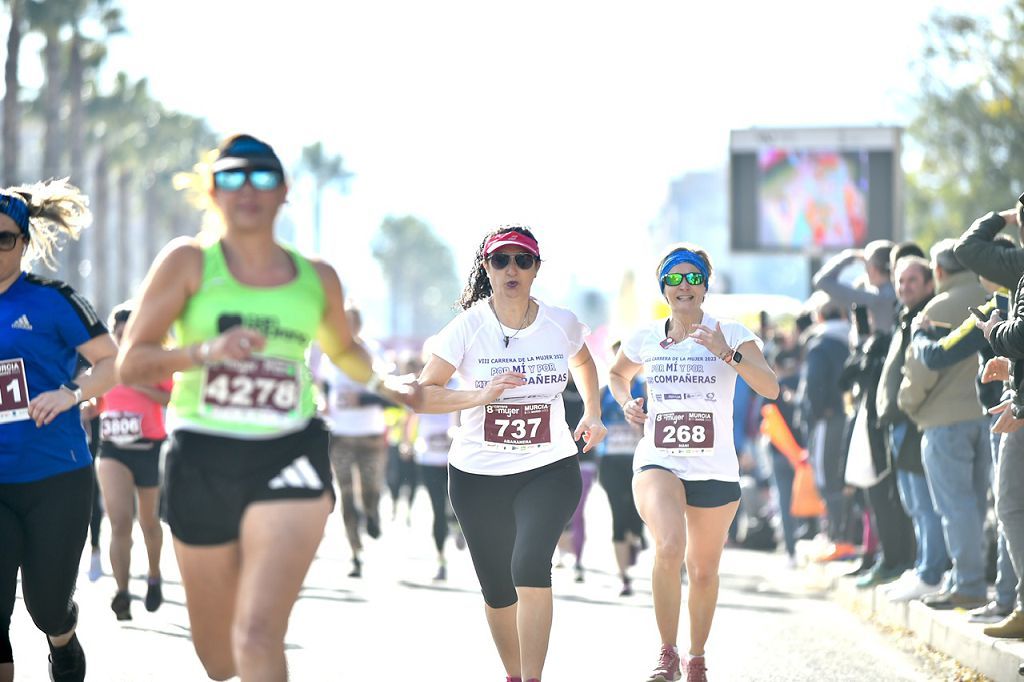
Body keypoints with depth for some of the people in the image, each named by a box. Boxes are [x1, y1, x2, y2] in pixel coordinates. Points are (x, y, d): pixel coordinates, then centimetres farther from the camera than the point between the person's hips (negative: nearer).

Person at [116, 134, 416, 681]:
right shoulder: (188, 262, 1)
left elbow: (342, 348, 31)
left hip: (289, 459, 0)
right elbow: (130, 363, -5)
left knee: (258, 636, -18)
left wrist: (383, 382, 12)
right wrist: (207, 351, -20)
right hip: (202, 459, 0)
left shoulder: (317, 278, 11)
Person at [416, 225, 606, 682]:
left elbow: (581, 360, 22)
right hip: (478, 476, 1)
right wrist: (480, 396, -26)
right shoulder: (467, 327, -9)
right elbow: (422, 395, -12)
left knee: (530, 567, -24)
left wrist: (592, 413, 9)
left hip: (550, 471, -1)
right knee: (497, 588, 8)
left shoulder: (561, 324, -2)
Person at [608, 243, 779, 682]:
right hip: (657, 464, 0)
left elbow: (770, 388, -15)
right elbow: (617, 373, 28)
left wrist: (727, 353, -27)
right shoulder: (645, 340, 6)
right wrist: (626, 402, 7)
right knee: (669, 547, -27)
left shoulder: (731, 334, -2)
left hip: (714, 471, 0)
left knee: (704, 572, 10)